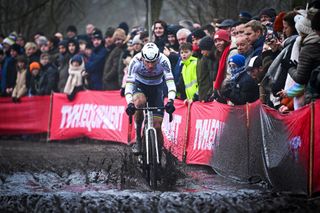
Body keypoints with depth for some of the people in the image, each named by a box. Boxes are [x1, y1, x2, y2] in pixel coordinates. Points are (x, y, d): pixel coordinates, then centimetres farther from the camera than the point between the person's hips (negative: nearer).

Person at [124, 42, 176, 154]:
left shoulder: (163, 61, -29)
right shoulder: (135, 61, -29)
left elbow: (170, 82, -34)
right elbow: (129, 84, -32)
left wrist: (170, 101, -50)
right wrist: (129, 103, -48)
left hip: (156, 88, 1)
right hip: (139, 86, -1)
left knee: (157, 126, -10)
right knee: (140, 102, -36)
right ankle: (138, 138, -20)